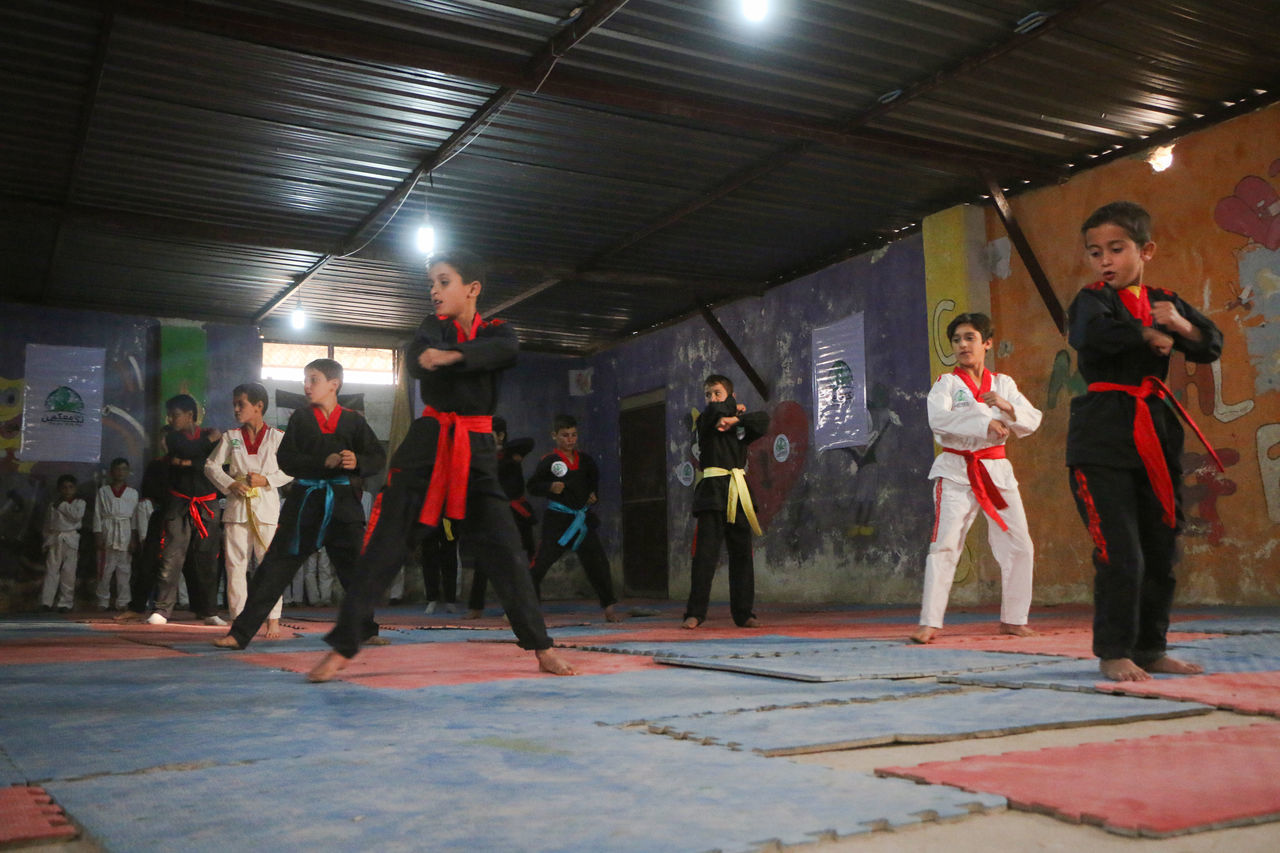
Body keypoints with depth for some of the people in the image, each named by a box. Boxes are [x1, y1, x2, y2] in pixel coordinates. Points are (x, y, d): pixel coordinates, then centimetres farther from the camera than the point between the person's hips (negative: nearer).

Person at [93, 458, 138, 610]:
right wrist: (98, 536, -3)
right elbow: (97, 515, 5)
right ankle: (103, 602, 7)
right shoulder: (103, 491, 7)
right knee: (105, 570, -2)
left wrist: (134, 539, 0)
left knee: (124, 569, 1)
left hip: (125, 534, 1)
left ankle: (122, 602, 6)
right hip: (107, 533, -1)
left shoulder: (132, 493, 9)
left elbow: (135, 517, 7)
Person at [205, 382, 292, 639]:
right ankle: (238, 617, 10)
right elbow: (211, 466, 11)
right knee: (235, 564, 2)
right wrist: (230, 484, -5)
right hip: (237, 505, 2)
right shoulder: (230, 437, 10)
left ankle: (273, 618, 1)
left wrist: (266, 479, -10)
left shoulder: (276, 437, 4)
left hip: (267, 505, -2)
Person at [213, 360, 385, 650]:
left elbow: (378, 457, 4)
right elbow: (285, 458, -3)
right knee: (276, 566, -1)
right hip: (304, 499, 0)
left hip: (343, 501, 0)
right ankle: (240, 633, 5)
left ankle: (366, 631, 24)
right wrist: (324, 462, -16)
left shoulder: (354, 420, 5)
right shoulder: (300, 417, 6)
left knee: (356, 569, 6)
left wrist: (358, 462, -17)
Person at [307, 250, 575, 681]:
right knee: (385, 544, -3)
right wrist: (475, 356, -23)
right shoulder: (434, 326, 7)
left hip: (476, 450, 0)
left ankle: (540, 646, 10)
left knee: (504, 548, -1)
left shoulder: (496, 331, 6)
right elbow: (416, 361, -16)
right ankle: (343, 647, 3)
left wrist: (452, 356, -30)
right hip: (427, 441, 0)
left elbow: (505, 350, -20)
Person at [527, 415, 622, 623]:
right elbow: (532, 486, -7)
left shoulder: (585, 460, 7)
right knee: (541, 562, -9)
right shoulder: (548, 461, -7)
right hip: (557, 519, -4)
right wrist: (550, 487, -23)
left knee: (597, 562, 7)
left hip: (583, 519, 5)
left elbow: (594, 478, 25)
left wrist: (593, 493, 8)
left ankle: (609, 607, 19)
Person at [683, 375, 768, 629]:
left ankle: (744, 613, 13)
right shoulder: (705, 421, 6)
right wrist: (735, 407, 3)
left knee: (741, 554, 6)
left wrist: (735, 419, -12)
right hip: (712, 491, -4)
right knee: (706, 552, -9)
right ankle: (695, 612, -5)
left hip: (738, 493, 4)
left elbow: (763, 420, -2)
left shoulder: (740, 427, 14)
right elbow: (716, 410, -14)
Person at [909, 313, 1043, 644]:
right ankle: (929, 623, -10)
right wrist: (986, 423, -23)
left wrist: (1008, 408, -17)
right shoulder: (946, 383, 1)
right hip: (956, 471, -4)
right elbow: (938, 417, -19)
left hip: (997, 470, 4)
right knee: (944, 545, -13)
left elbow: (1032, 420, 3)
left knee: (1019, 546, 6)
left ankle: (1013, 619, 21)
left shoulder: (1003, 383, 12)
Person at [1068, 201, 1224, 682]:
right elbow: (1091, 332, -23)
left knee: (1160, 550, 11)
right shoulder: (1093, 300, -1)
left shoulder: (1165, 303, 15)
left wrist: (1182, 326, -7)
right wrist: (1151, 336, -10)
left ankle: (1150, 649, 23)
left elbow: (1212, 347, 13)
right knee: (1120, 553, -10)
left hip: (1157, 434, 6)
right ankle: (1113, 653, 2)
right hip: (1102, 434, -6)